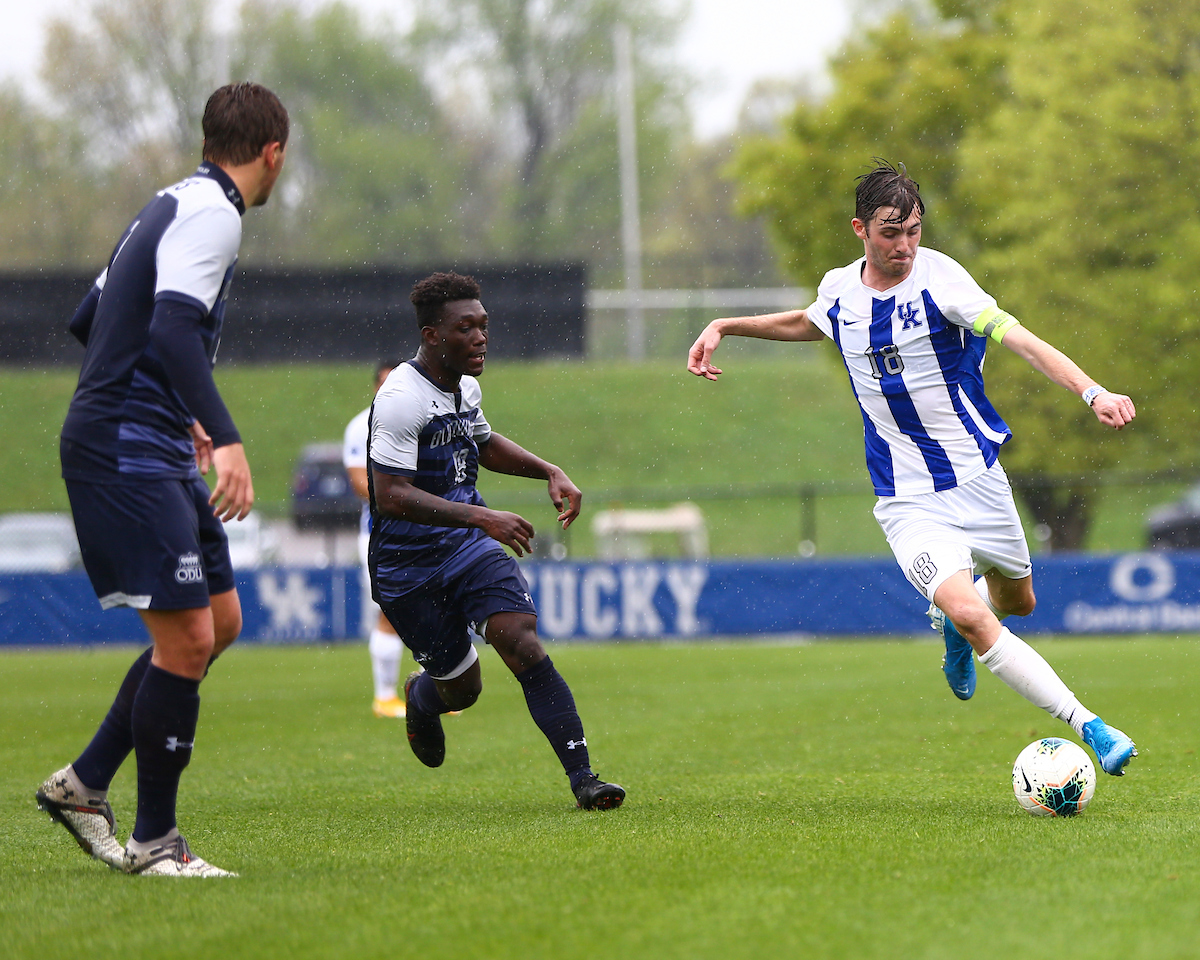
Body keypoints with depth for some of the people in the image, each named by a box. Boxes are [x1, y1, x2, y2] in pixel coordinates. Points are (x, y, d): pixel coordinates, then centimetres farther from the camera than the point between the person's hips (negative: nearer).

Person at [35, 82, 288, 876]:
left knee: (220, 621, 12)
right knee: (187, 638, -11)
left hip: (154, 452, 10)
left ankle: (85, 782, 17)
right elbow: (174, 329, -27)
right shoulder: (211, 213, -12)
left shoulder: (176, 206, 17)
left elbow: (90, 320, 26)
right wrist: (225, 438, -35)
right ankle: (153, 841, -2)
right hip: (127, 453, -10)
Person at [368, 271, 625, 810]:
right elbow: (390, 496, -29)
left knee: (523, 645, -17)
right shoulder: (401, 400, -21)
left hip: (470, 544, 6)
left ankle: (582, 776, -21)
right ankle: (420, 698, 43)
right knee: (461, 688, 4)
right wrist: (481, 517, -33)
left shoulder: (464, 385, 7)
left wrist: (549, 472, 13)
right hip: (408, 563, -6)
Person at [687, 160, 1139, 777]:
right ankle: (1091, 730, -20)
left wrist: (1092, 390, -35)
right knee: (971, 619, -20)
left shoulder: (939, 278, -13)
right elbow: (804, 323, 26)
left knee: (1017, 602, 17)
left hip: (977, 476, -1)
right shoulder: (839, 291, 0)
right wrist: (724, 327, 19)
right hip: (908, 501, 1)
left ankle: (952, 615, 53)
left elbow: (1018, 339, -22)